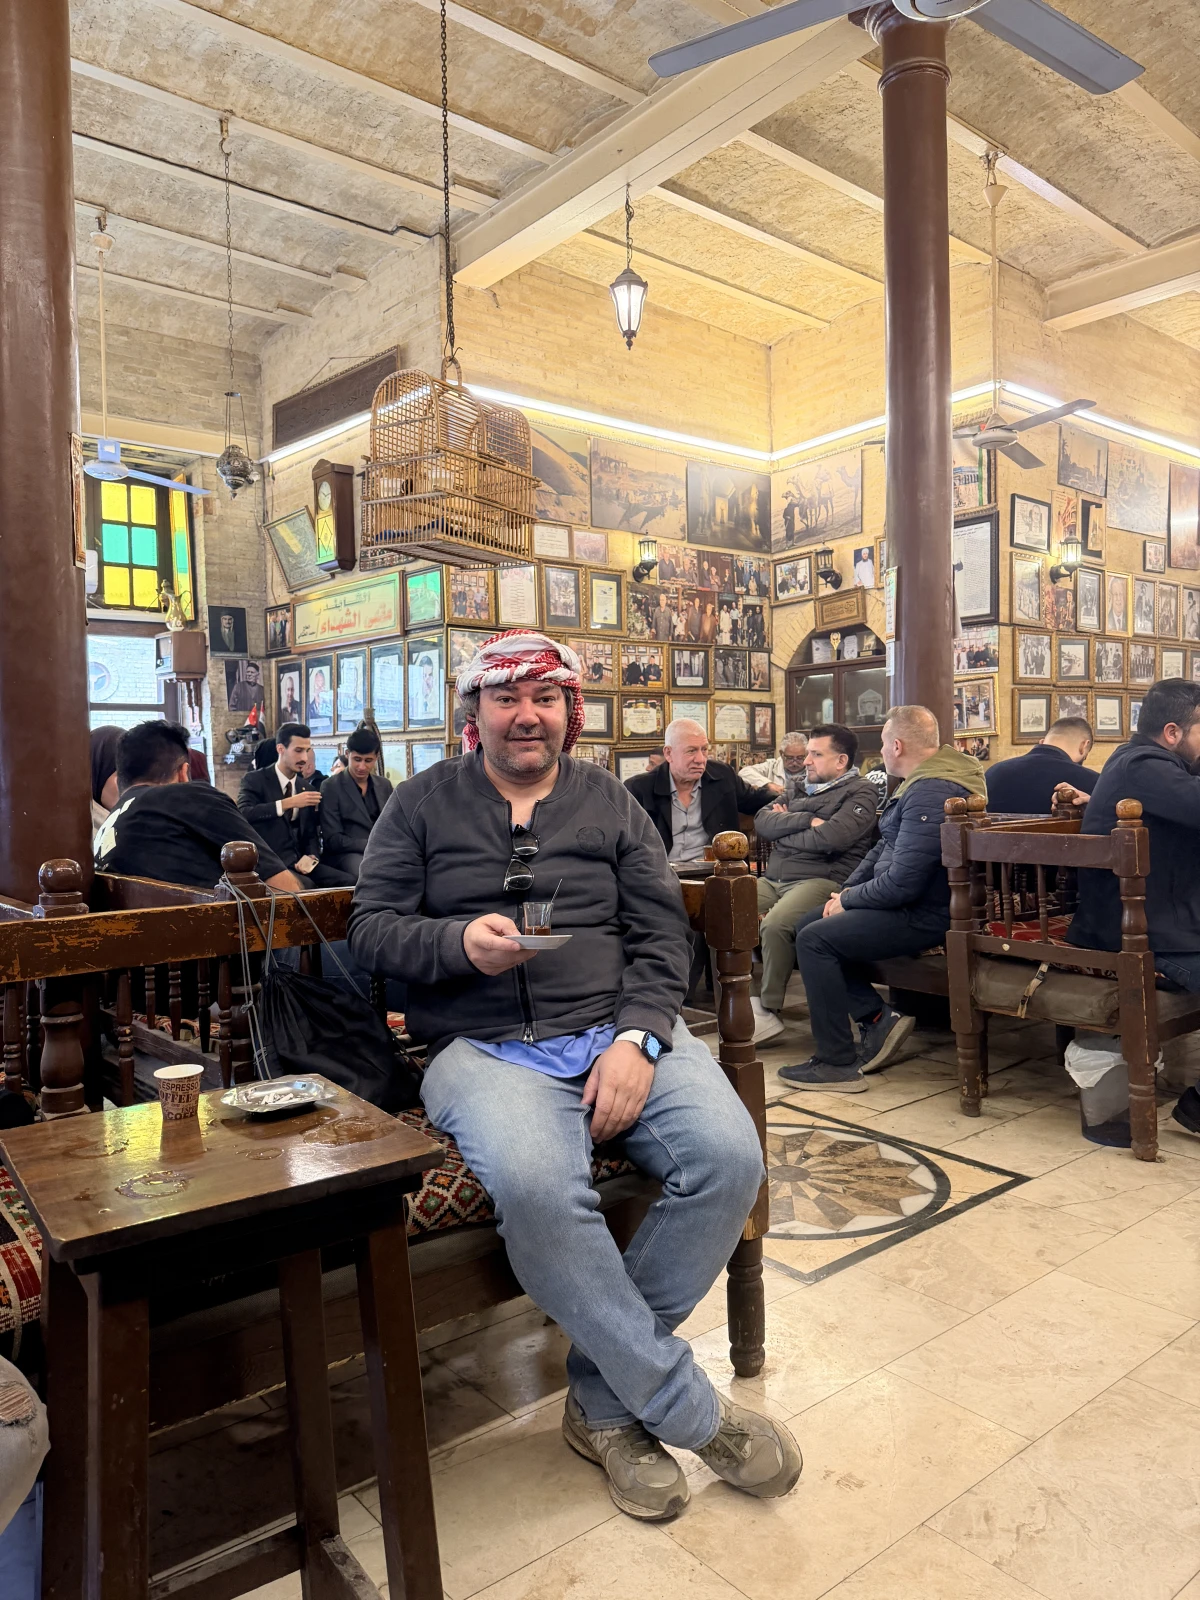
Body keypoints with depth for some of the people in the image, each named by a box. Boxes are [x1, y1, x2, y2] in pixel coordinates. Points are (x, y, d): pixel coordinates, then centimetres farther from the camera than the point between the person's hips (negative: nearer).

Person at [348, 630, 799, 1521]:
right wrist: (459, 941, -15)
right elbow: (372, 927, 6)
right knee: (536, 1186, -34)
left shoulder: (611, 802, 15)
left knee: (729, 1157, -25)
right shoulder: (424, 804, 12)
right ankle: (689, 1409, -11)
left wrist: (638, 1038, -10)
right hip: (485, 1045, -2)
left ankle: (607, 1399, -4)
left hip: (620, 1028, 3)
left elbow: (662, 933, 8)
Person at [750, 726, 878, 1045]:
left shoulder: (860, 792, 5)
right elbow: (762, 822, 10)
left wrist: (783, 831, 1)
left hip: (822, 878, -7)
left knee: (775, 925, -34)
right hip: (773, 878, 7)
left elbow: (832, 837, -14)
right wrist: (807, 820, -3)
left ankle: (769, 1011, -17)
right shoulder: (801, 790, 26)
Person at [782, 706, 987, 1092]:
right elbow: (885, 848, 18)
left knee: (814, 940, -18)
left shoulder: (930, 793, -23)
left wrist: (848, 900, -11)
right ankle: (877, 1019, 8)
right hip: (908, 901, 11)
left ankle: (837, 1064, -11)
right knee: (807, 924, 8)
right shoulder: (923, 781, 13)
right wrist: (848, 889, 4)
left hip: (923, 915, -11)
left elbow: (902, 883, -27)